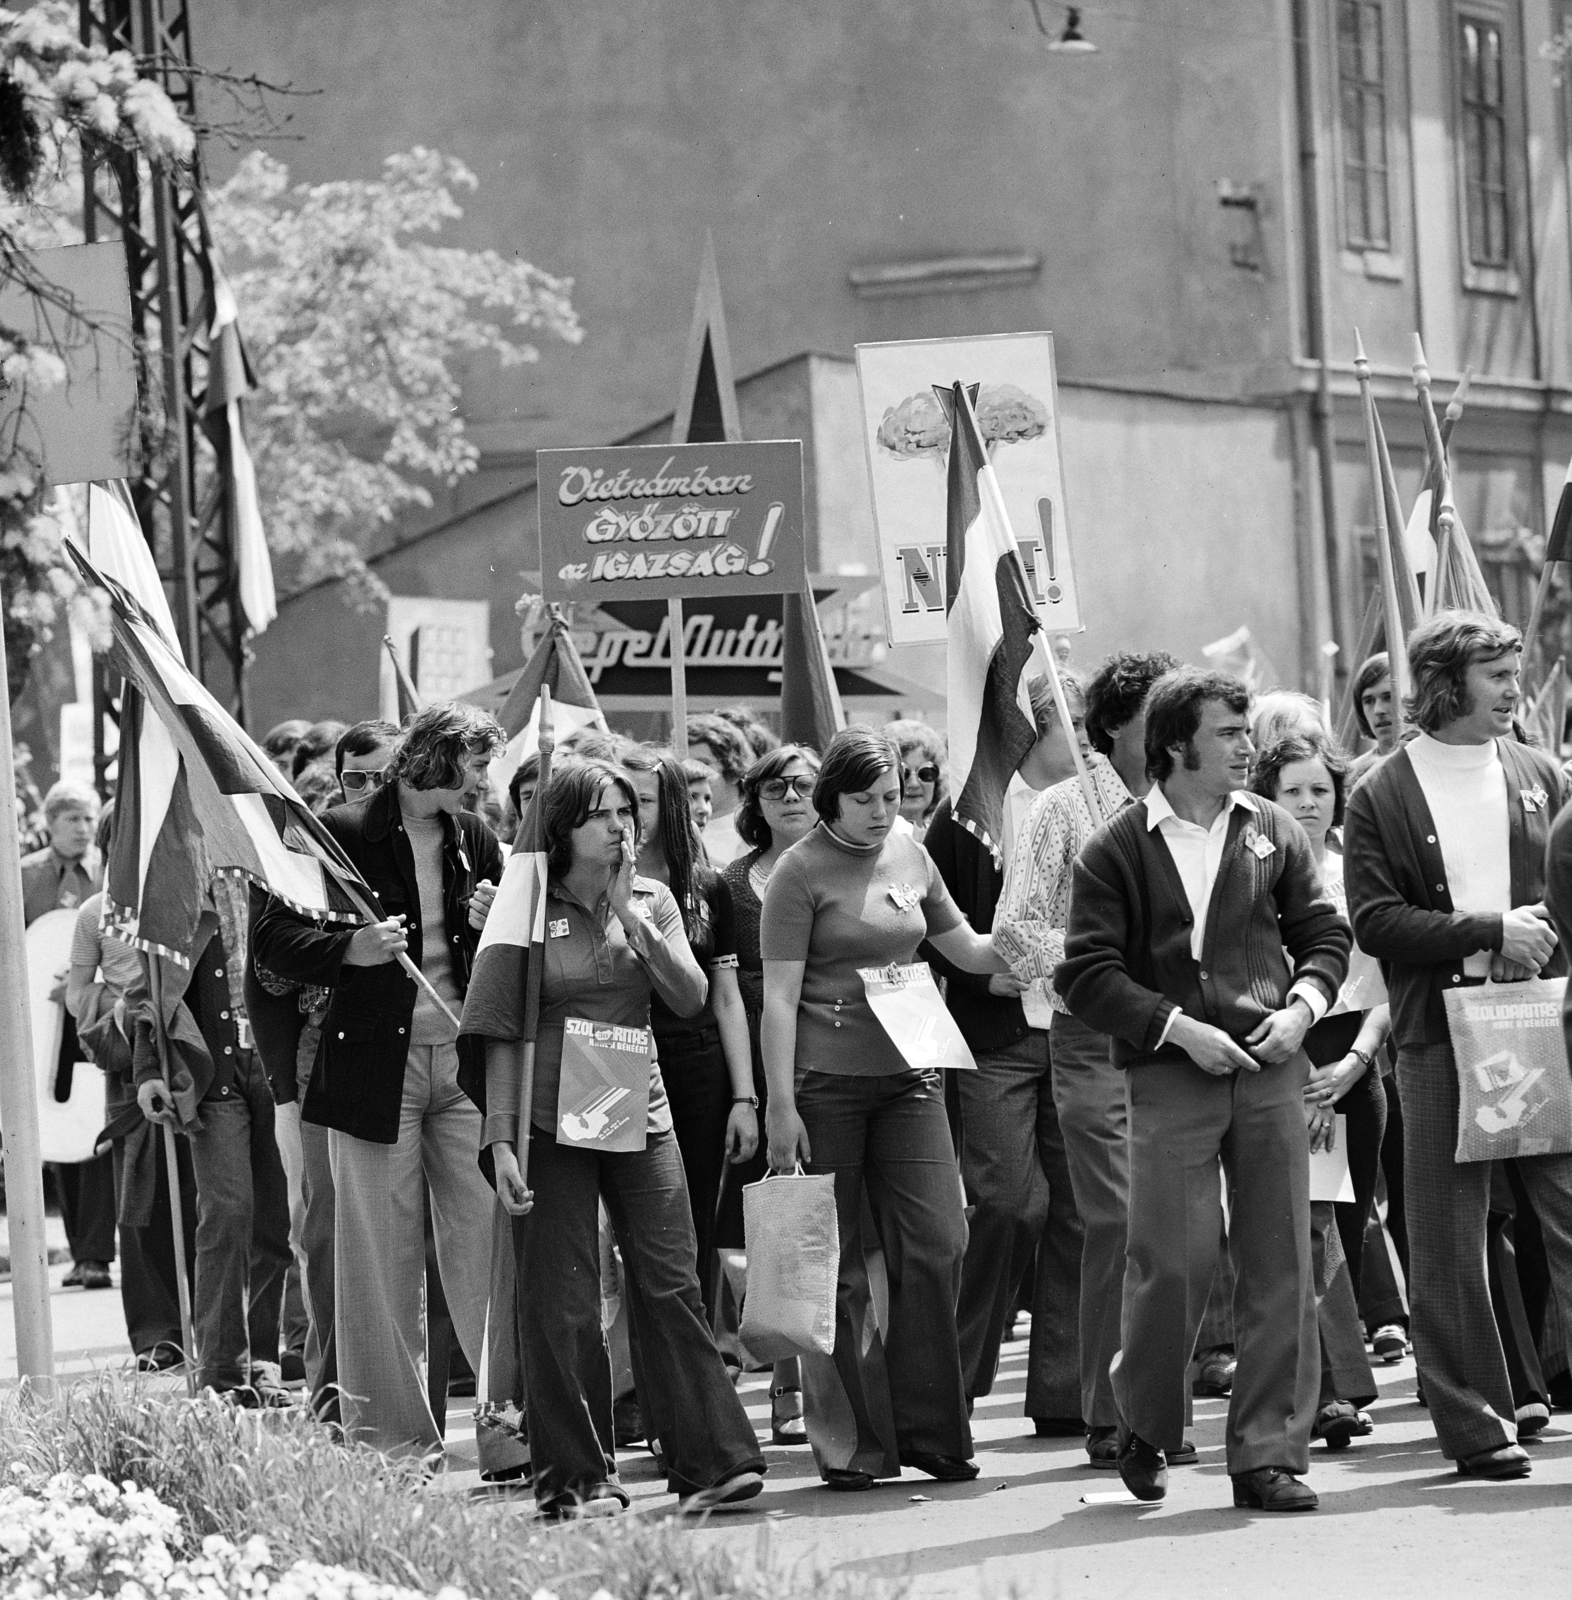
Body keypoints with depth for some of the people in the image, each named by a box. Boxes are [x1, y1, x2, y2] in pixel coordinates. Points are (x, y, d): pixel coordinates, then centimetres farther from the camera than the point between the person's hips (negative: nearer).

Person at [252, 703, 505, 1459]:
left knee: (486, 1240, -1)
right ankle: (390, 1431, 5)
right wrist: (351, 948, -20)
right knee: (382, 1253, 0)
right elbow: (273, 940, -4)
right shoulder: (344, 834, -4)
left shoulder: (474, 839, 12)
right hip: (375, 1063, -4)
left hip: (464, 1059, 4)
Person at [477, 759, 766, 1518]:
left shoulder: (652, 900, 8)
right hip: (553, 1120, -3)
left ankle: (711, 1463, -1)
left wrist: (633, 921, -12)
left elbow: (690, 997, -2)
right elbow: (503, 1032, -4)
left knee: (671, 1287, -1)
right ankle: (576, 1479, 5)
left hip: (639, 1113, 3)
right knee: (561, 1305, -1)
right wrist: (501, 1140, -10)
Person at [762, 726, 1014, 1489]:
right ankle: (849, 1445, 7)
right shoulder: (801, 872, -5)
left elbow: (964, 947, 22)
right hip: (826, 1082, -5)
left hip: (907, 1075, 5)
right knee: (835, 1268, 0)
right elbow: (779, 996, -8)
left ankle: (929, 1430, 6)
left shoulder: (909, 854, 11)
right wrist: (780, 1106, -14)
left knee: (937, 1245, -3)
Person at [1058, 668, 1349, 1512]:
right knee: (1176, 1260, -7)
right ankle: (1143, 1428, 17)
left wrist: (1303, 1006, -3)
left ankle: (1269, 1454, 5)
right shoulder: (1117, 850, -2)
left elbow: (1324, 933, 16)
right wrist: (1179, 1028, -13)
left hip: (1270, 1070, 3)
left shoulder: (1272, 831, 10)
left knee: (1280, 1265, 0)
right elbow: (1087, 975, -5)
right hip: (1169, 1076, -3)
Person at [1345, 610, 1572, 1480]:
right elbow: (1374, 921, -7)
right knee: (1448, 1240, 2)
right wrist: (1492, 932, -14)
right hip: (1438, 1040, -2)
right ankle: (1473, 1423, 10)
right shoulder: (1381, 796, 0)